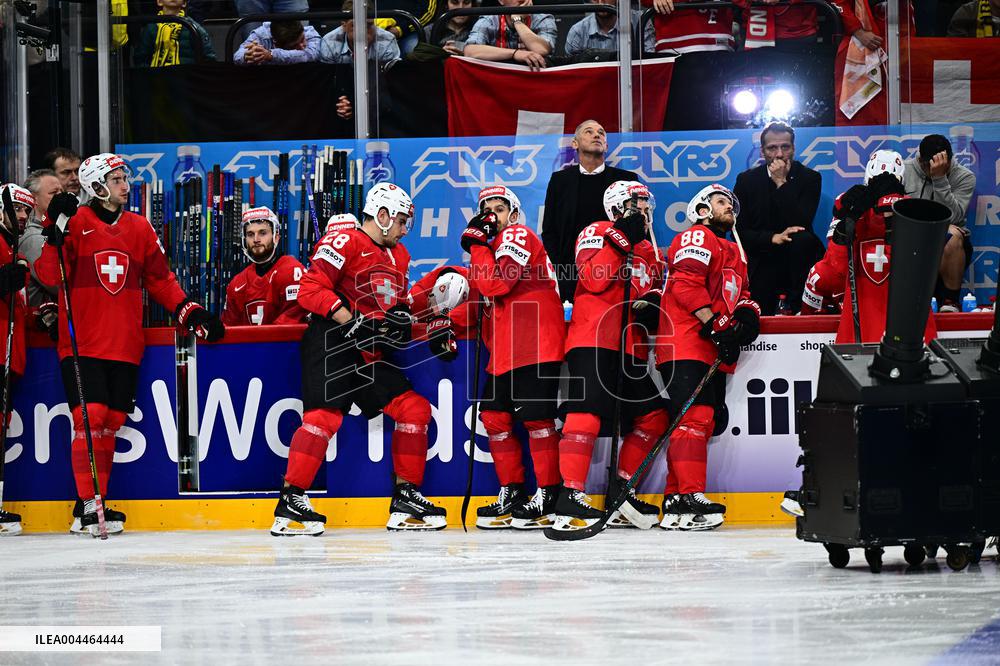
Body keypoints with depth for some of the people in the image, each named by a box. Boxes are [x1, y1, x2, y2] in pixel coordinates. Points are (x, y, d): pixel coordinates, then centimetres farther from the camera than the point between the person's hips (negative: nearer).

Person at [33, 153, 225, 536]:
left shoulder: (140, 228, 13)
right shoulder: (75, 223, -2)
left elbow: (160, 281, 16)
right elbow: (49, 276, -9)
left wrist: (189, 312, 4)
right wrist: (56, 234, -22)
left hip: (125, 346, 5)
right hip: (82, 344, -5)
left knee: (110, 422, 6)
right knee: (90, 418, -12)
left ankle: (98, 503, 13)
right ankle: (85, 506, -7)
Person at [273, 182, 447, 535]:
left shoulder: (398, 255, 21)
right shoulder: (344, 242, -8)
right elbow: (311, 289, -16)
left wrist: (401, 319, 4)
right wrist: (352, 321, -22)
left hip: (371, 352, 9)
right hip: (330, 344, -9)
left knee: (415, 409, 4)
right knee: (325, 416, -21)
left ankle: (405, 499, 10)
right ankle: (290, 502, -18)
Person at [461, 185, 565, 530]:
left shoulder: (518, 235, -6)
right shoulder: (494, 244, 23)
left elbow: (496, 284, -19)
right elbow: (484, 294, 27)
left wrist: (477, 244, -9)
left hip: (537, 345, -10)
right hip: (506, 351, 10)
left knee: (534, 417, -10)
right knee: (495, 415, 9)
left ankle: (547, 496, -7)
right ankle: (512, 493, 16)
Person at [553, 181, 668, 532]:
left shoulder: (651, 252, 24)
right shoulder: (596, 232, 1)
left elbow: (655, 291, 30)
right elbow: (594, 279, -14)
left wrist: (654, 301, 6)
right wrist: (622, 239, -17)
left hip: (632, 346, 8)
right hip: (593, 340, -8)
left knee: (654, 416, 8)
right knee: (587, 411, -20)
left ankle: (620, 490, 15)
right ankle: (570, 496, -25)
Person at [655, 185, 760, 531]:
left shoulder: (734, 251, 29)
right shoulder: (696, 237, -3)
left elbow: (740, 292, 29)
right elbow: (686, 285, -15)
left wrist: (747, 313, 5)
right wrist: (715, 325, -20)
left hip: (714, 352, 10)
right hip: (685, 347, -10)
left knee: (709, 421, 8)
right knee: (695, 415, -19)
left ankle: (675, 504, 11)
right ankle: (690, 498, -24)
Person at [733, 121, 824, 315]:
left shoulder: (810, 178, -2)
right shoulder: (746, 180, 2)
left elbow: (802, 224, -17)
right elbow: (738, 231, -4)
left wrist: (782, 183, -19)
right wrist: (773, 238, -20)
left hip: (798, 258, 0)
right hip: (762, 261, 0)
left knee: (803, 239, -35)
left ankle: (796, 304, -21)